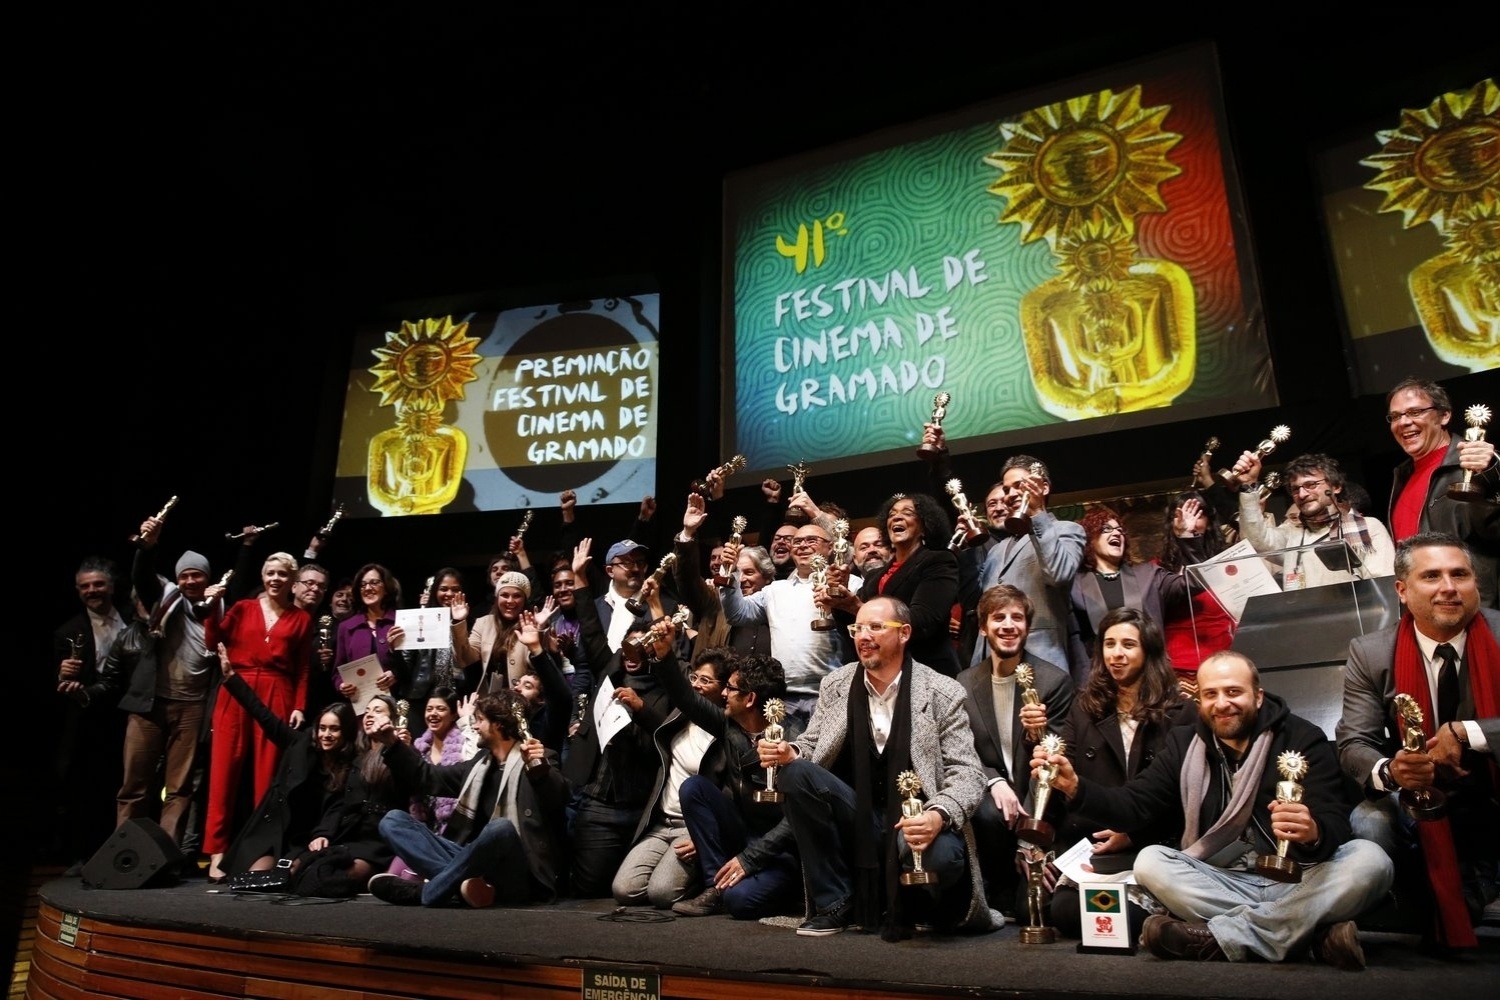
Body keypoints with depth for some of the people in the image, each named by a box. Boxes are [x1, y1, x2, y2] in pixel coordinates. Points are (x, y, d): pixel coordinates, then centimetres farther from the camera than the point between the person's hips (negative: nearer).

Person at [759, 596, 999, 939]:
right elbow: (811, 747, 10)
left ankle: (902, 908, 4)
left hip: (913, 822, -3)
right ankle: (833, 902, -6)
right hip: (855, 818, 3)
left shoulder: (943, 693, -6)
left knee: (940, 856, -36)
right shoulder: (834, 685, 5)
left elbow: (967, 773, -10)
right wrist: (788, 754, -16)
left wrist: (937, 816, -30)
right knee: (794, 773, -21)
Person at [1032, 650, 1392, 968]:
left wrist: (1313, 833, -39)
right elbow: (1133, 807, 0)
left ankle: (1218, 937, -31)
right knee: (1150, 862, -23)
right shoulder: (1184, 744, 7)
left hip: (1297, 882, -1)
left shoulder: (1303, 739, -1)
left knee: (1369, 859, -28)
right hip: (1218, 885, 2)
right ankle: (1312, 929, -28)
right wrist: (1075, 786, -19)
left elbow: (1334, 824, -14)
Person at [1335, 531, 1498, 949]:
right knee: (1364, 829, -28)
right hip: (1426, 796, 0)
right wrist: (1389, 771, -32)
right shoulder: (1371, 654, -9)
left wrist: (1466, 734, -28)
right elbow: (1353, 742, -10)